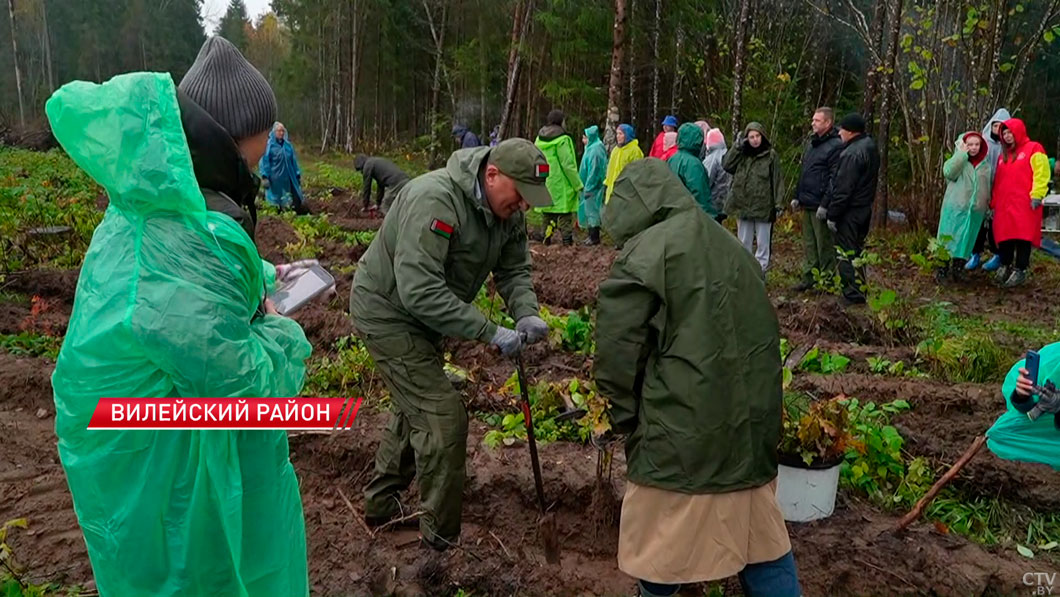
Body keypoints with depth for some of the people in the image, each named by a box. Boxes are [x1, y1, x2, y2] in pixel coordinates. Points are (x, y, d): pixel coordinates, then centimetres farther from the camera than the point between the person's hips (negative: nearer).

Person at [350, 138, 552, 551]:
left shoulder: (509, 211, -6)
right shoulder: (435, 199, -33)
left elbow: (514, 270, -1)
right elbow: (419, 291, -38)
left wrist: (526, 314, -22)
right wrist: (490, 332, -38)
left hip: (424, 316, 9)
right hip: (388, 312, -9)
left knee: (415, 409, 23)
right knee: (444, 419, -10)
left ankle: (381, 504, 43)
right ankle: (443, 539, 6)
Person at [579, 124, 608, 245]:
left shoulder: (595, 150, -18)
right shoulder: (592, 148, 13)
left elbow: (593, 171, -21)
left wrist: (587, 188, -19)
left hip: (592, 186, -10)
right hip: (589, 186, 10)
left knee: (592, 210, -4)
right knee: (589, 210, 13)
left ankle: (594, 237, 2)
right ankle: (592, 235, 20)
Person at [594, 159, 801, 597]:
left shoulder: (643, 256, -12)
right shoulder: (730, 247, 11)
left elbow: (616, 354, -13)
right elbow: (764, 336, 17)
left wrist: (626, 420, 3)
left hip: (682, 434, -7)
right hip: (753, 426, 7)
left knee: (661, 548, 13)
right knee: (762, 536, 19)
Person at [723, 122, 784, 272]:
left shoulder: (771, 155, -3)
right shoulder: (742, 154, 8)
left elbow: (777, 180, -4)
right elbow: (726, 166, -4)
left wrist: (778, 203, -9)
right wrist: (737, 147, -7)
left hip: (763, 206, -4)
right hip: (743, 206, 4)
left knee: (763, 242, 5)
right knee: (744, 242, 13)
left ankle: (760, 270, 13)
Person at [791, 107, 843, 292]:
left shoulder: (835, 145, -12)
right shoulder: (810, 142, 16)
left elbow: (835, 179, -17)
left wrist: (825, 204, -21)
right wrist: (797, 196, 16)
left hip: (820, 205, -8)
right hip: (807, 203, 8)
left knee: (825, 244, 0)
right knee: (809, 243, 14)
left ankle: (827, 279, 9)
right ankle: (809, 276, 22)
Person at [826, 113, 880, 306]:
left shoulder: (853, 153, -21)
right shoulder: (870, 147, 11)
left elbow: (843, 188, -22)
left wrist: (832, 215, -16)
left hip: (850, 211, -10)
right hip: (865, 208, 10)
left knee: (847, 253, -2)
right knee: (856, 250, 19)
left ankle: (853, 294, 2)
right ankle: (859, 288, 28)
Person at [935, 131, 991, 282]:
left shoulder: (985, 166, 15)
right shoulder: (958, 161, 3)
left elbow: (988, 189, 21)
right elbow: (948, 172, -21)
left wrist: (989, 208, 19)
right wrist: (962, 153, -15)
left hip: (975, 211, 4)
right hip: (955, 208, -4)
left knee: (966, 241, 5)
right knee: (949, 238, -6)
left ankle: (957, 269, 13)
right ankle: (943, 269, -2)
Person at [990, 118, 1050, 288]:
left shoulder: (1033, 149, 1)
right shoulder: (1003, 155, 22)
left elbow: (1041, 173, -9)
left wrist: (1036, 195, -18)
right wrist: (994, 202, 17)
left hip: (1024, 204, -6)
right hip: (1004, 204, 6)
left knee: (1023, 236, -6)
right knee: (1004, 236, 5)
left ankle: (1020, 270, -2)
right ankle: (1005, 266, 17)